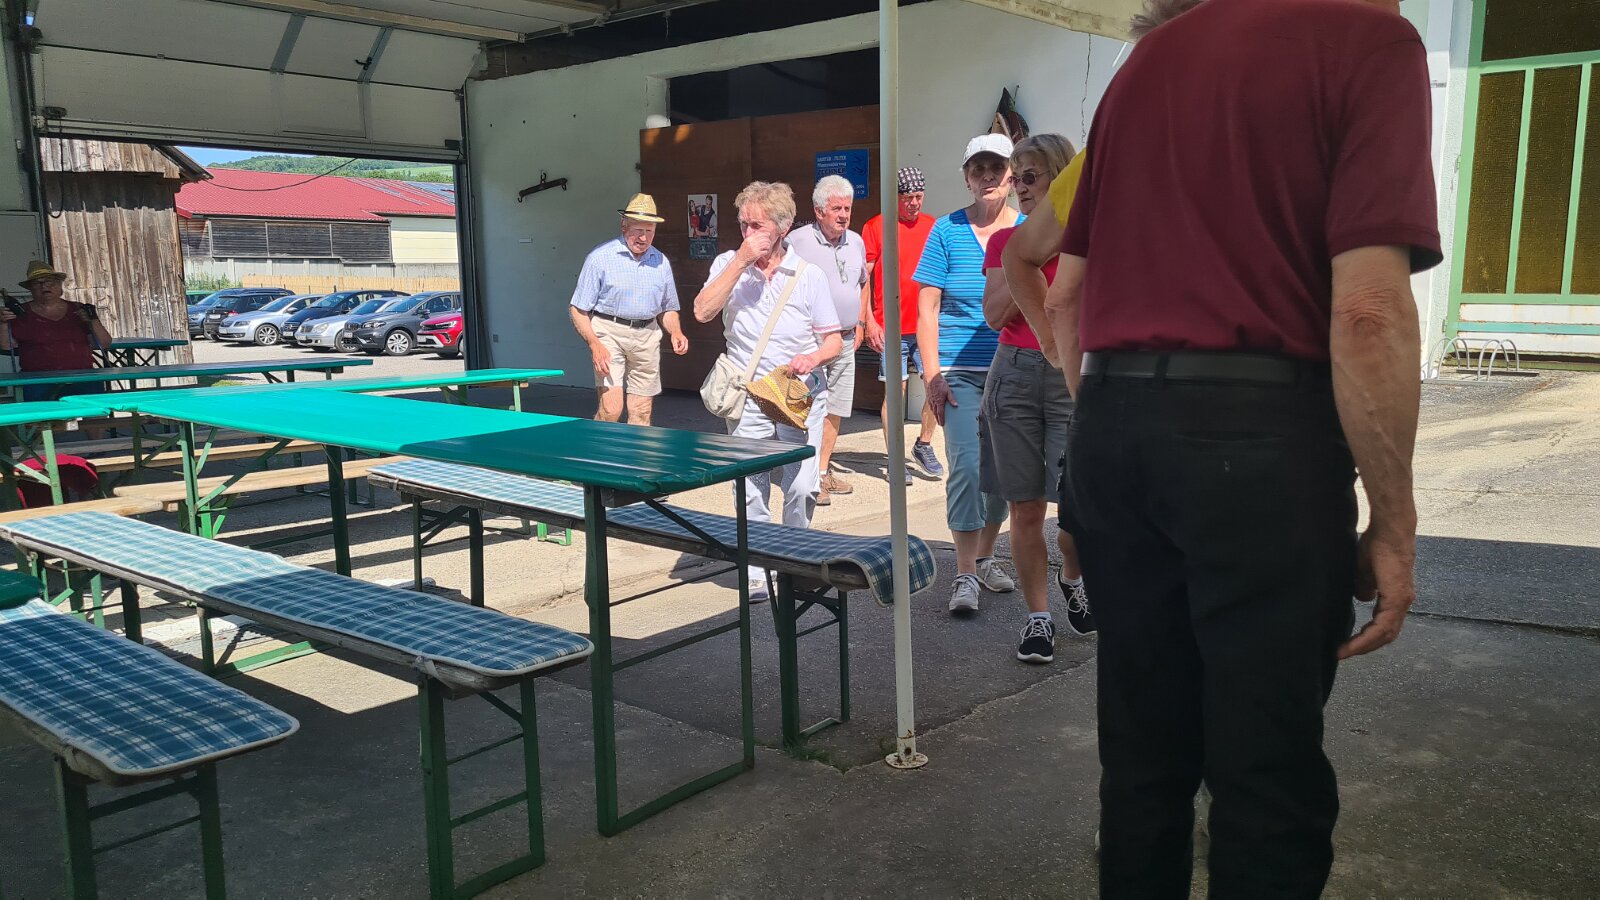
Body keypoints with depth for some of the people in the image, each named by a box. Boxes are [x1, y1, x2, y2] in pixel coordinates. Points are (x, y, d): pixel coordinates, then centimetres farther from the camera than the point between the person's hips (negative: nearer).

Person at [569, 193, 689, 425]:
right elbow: (579, 310, -4)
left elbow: (668, 309, 22)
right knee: (611, 409, -16)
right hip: (609, 333, -4)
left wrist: (676, 333, 0)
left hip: (647, 336, 5)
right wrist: (595, 345, -18)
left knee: (641, 413, 6)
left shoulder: (661, 262, 11)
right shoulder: (600, 258, -4)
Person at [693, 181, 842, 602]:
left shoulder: (809, 275, 2)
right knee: (750, 491, 0)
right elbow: (703, 311, -13)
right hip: (747, 397, 0)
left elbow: (833, 340, 5)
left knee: (801, 488, -3)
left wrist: (815, 357, -19)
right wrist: (741, 261, -16)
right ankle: (755, 572, 11)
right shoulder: (728, 265, 5)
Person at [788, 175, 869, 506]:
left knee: (835, 410, 10)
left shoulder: (856, 242, 11)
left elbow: (864, 284, 25)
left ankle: (824, 471, 20)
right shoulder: (798, 241, -9)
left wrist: (859, 324, 17)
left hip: (845, 341, 6)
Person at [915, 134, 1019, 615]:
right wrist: (932, 375, -9)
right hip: (960, 370, -2)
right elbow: (927, 307, -1)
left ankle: (985, 557, 28)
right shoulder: (947, 231, 0)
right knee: (967, 466, -10)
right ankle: (965, 576, -1)